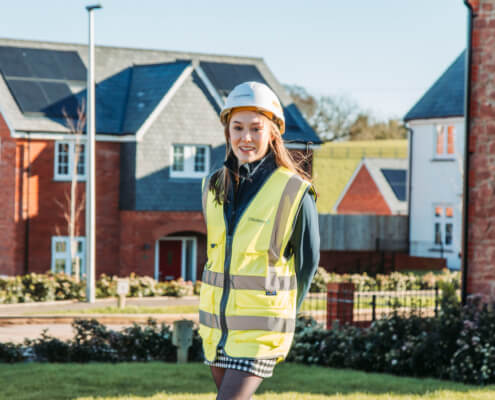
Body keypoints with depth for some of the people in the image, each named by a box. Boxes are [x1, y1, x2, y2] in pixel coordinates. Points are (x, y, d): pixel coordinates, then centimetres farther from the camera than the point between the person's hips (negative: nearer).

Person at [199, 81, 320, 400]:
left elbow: (308, 261, -1)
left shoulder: (294, 192, -11)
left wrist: (282, 318, 6)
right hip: (216, 324, 6)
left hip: (261, 330, -6)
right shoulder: (215, 187, 5)